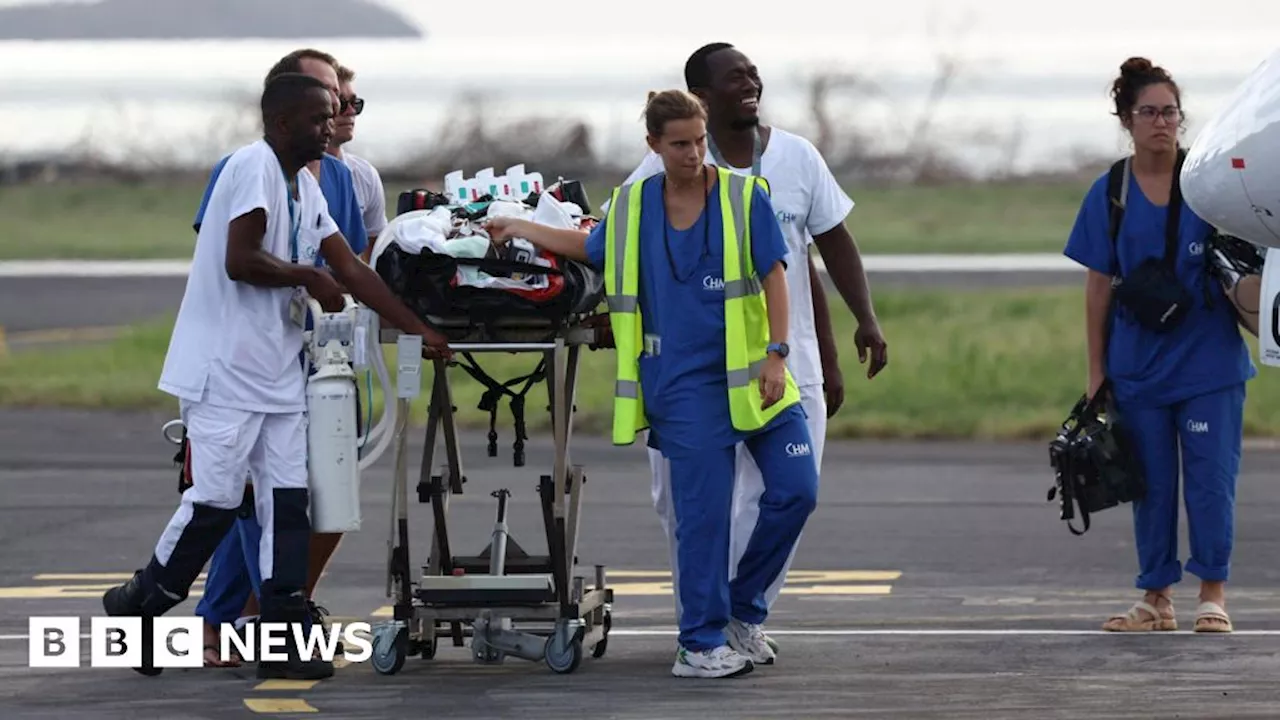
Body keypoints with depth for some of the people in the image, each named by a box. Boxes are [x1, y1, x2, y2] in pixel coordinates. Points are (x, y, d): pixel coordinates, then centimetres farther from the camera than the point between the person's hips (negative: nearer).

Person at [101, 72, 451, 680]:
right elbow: (240, 260, -23)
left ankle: (282, 640, 3)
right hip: (225, 371, -8)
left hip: (277, 373, 8)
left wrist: (420, 332, 10)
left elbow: (352, 271, 14)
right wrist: (308, 277, -8)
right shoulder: (253, 167, -14)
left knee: (287, 502, 2)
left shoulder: (306, 187, 14)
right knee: (215, 501, -7)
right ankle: (137, 604, 12)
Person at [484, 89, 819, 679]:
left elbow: (773, 276, -2)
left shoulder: (744, 197, 0)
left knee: (796, 489, -4)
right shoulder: (631, 208, 7)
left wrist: (776, 354, -10)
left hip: (750, 375, 1)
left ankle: (741, 607, 17)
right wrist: (522, 230, 26)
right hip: (684, 382, -1)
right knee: (703, 510, -5)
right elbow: (592, 249, 26)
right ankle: (700, 645, 3)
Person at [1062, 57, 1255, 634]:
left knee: (1211, 477, -2)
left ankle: (1213, 596, 7)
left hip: (1210, 363, -1)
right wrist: (1096, 370, 5)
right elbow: (1099, 288, 5)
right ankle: (1156, 599, 15)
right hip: (1139, 365, 1)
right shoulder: (1109, 195, 1)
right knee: (1152, 484, 7)